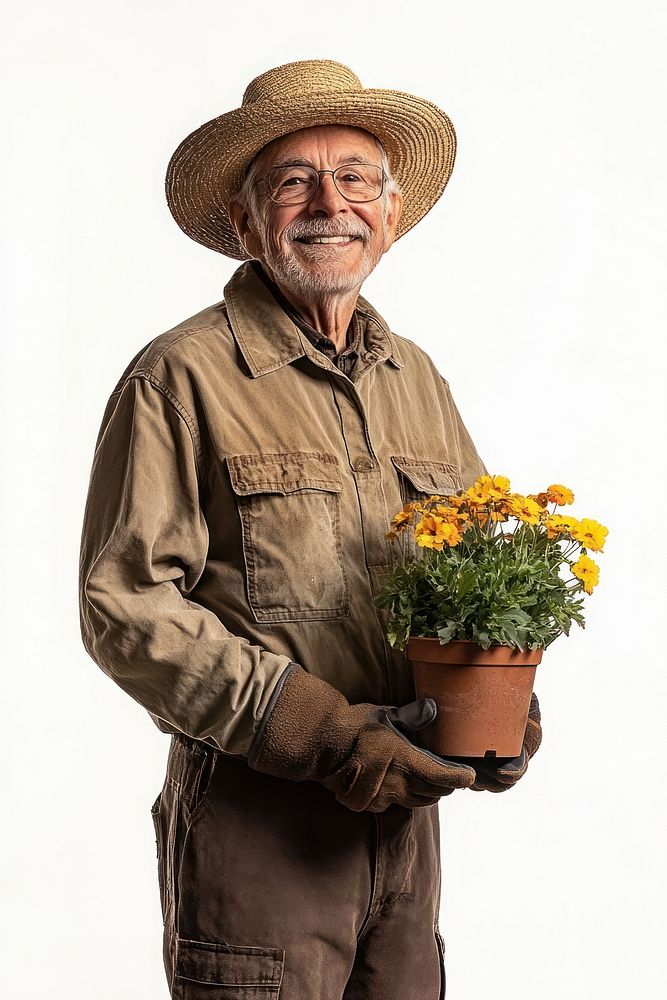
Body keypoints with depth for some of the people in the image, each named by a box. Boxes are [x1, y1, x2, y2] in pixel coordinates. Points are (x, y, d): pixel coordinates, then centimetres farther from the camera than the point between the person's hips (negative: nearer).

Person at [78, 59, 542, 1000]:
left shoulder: (420, 381, 12)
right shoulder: (180, 379, -8)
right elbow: (124, 604, -14)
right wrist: (322, 733, -19)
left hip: (405, 805, 6)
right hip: (253, 820, -5)